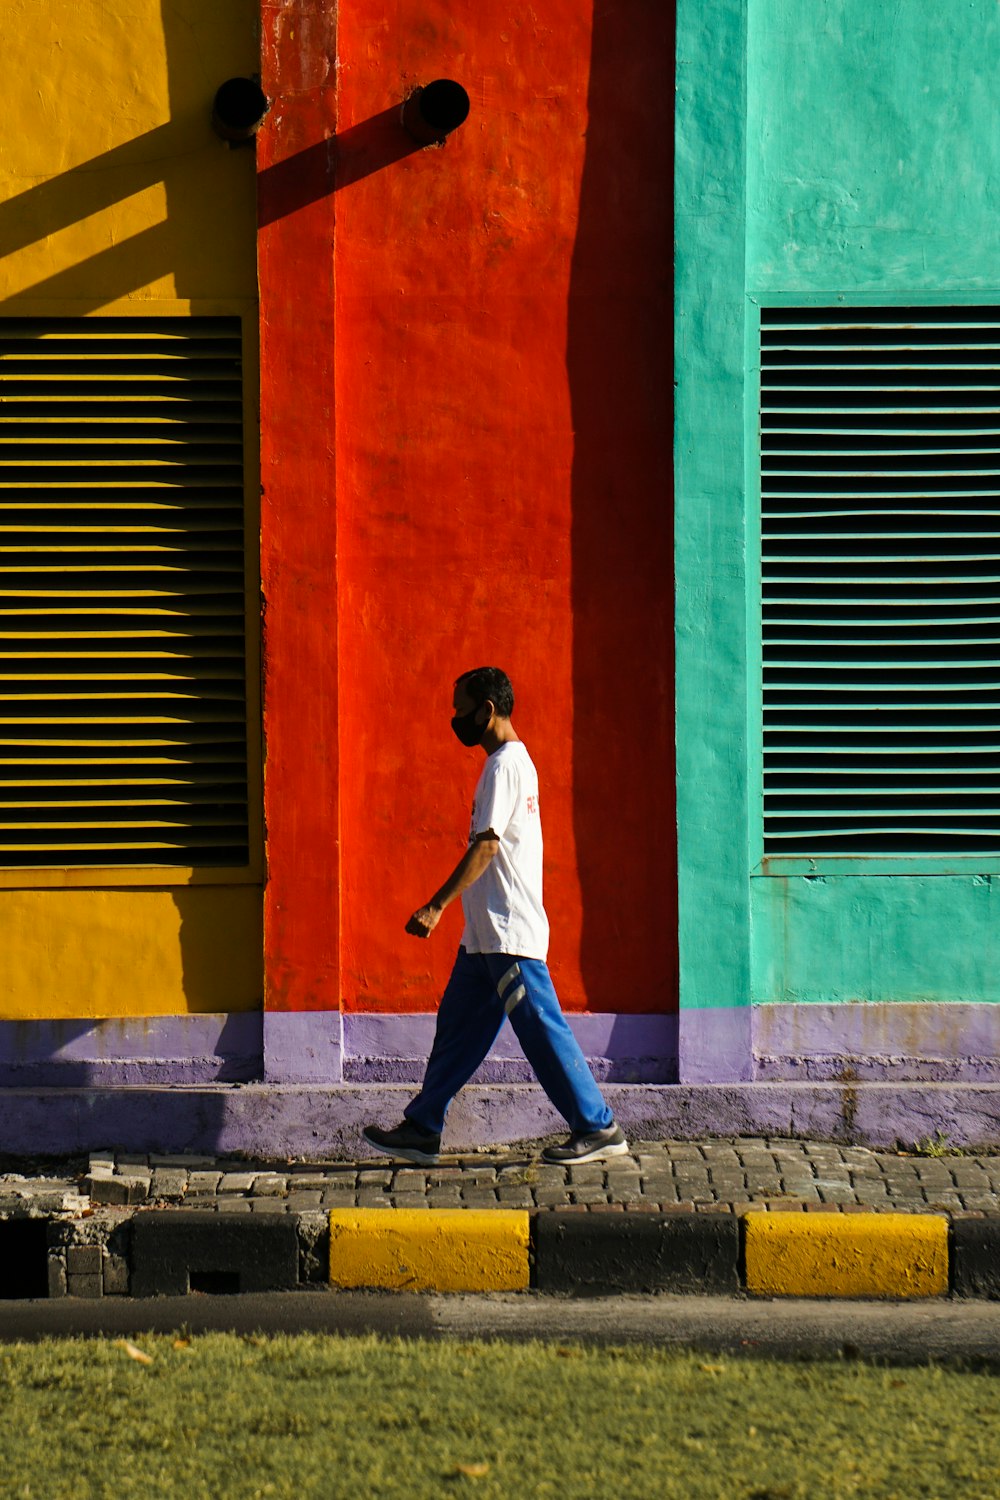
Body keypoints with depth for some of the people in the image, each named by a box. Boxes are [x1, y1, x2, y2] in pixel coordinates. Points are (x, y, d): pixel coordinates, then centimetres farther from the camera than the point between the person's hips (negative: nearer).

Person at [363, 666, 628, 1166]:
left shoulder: (503, 766, -16)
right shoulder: (515, 760, 15)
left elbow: (486, 847, -22)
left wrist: (436, 907, -22)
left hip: (509, 935, -10)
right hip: (488, 933, 10)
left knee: (542, 1030, -4)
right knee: (457, 1026, 12)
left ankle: (598, 1129, 3)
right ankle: (421, 1130, 17)